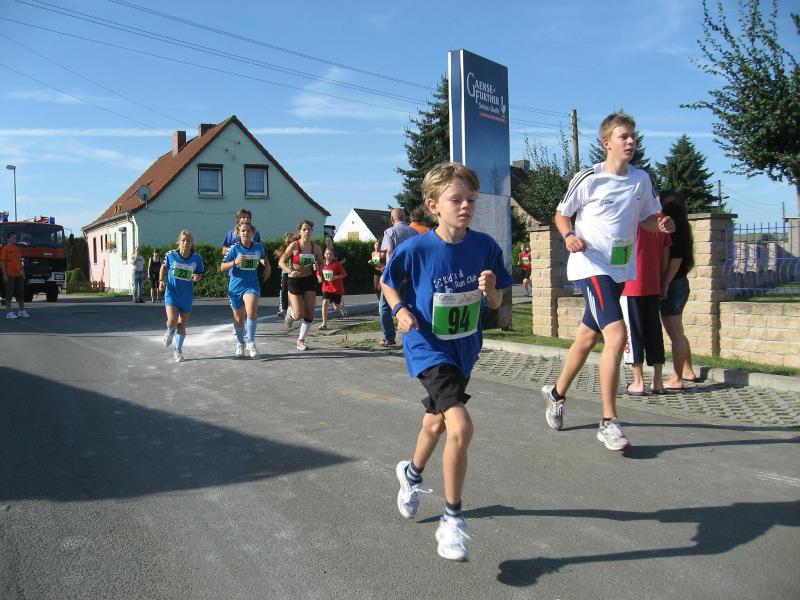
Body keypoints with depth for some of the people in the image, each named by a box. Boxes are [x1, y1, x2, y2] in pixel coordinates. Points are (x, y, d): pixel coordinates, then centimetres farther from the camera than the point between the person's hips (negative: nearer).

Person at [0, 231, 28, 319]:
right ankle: (8, 312, 4)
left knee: (21, 293, 11)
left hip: (18, 275, 7)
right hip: (9, 275, -7)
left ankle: (22, 311, 20)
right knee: (9, 293, -2)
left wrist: (22, 273, 14)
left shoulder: (17, 248, 14)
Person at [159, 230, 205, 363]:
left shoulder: (196, 258, -9)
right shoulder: (171, 255, -9)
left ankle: (178, 351, 28)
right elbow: (164, 267, 9)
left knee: (182, 326, 8)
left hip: (186, 296, 1)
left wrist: (198, 277, -18)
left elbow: (200, 274, 4)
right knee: (172, 321, -18)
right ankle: (169, 332, 19)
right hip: (171, 293, -1)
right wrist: (161, 280, -2)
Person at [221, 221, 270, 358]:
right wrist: (234, 262, -23)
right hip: (235, 287, 0)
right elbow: (222, 267, -7)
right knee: (239, 318, 12)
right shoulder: (235, 248, -6)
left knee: (251, 312, -26)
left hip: (251, 285, 0)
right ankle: (240, 344, 35)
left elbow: (263, 258, 25)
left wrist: (267, 267, 7)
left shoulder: (258, 247, 1)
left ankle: (251, 343, -11)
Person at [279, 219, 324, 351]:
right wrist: (290, 271, -25)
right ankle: (290, 314, 32)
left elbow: (321, 263, 11)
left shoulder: (315, 246, -1)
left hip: (310, 280, 4)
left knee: (309, 314, 0)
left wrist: (317, 267, -12)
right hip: (295, 281, -4)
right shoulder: (294, 245, -11)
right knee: (299, 314, -7)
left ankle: (301, 341, 16)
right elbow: (282, 262, -9)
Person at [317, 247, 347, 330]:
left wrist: (335, 277, -22)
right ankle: (324, 324, -11)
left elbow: (344, 274, -10)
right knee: (325, 303, -16)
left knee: (336, 306, 10)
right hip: (326, 288, 2)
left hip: (337, 289, -2)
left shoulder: (337, 264, -11)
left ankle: (342, 308, 50)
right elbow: (318, 274, 14)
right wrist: (320, 278, -8)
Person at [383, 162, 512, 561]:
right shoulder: (415, 249, -18)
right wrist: (401, 310, -17)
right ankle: (452, 518, -3)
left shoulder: (485, 246, -9)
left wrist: (490, 289, -22)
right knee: (461, 427, -23)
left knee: (437, 421, 25)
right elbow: (388, 283, 1)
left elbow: (496, 304, -1)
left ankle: (411, 472, 57)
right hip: (428, 348, -5)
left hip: (465, 348, 5)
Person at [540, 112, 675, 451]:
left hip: (620, 269, 7)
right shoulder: (589, 179, -8)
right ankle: (608, 422, -11)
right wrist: (569, 236, -18)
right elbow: (561, 214, 2)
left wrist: (661, 225, -4)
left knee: (588, 337, 16)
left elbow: (647, 217, 18)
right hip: (590, 266, -7)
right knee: (616, 334, -21)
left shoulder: (641, 179, 7)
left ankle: (556, 394, 39)